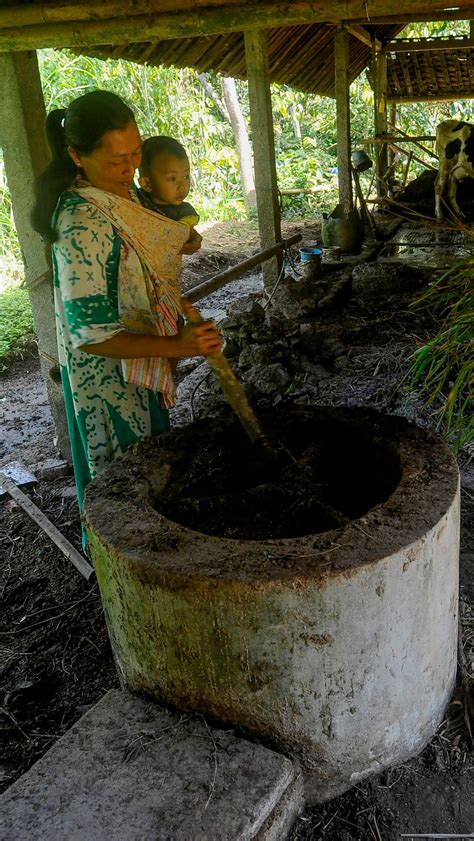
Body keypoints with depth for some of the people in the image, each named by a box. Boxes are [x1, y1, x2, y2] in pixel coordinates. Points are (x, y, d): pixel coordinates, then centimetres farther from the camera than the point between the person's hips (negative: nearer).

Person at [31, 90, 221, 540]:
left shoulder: (118, 195, 0)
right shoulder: (83, 225, -29)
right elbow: (90, 335, -30)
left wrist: (175, 302, 7)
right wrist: (176, 345, -34)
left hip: (140, 362, 9)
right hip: (111, 374, -9)